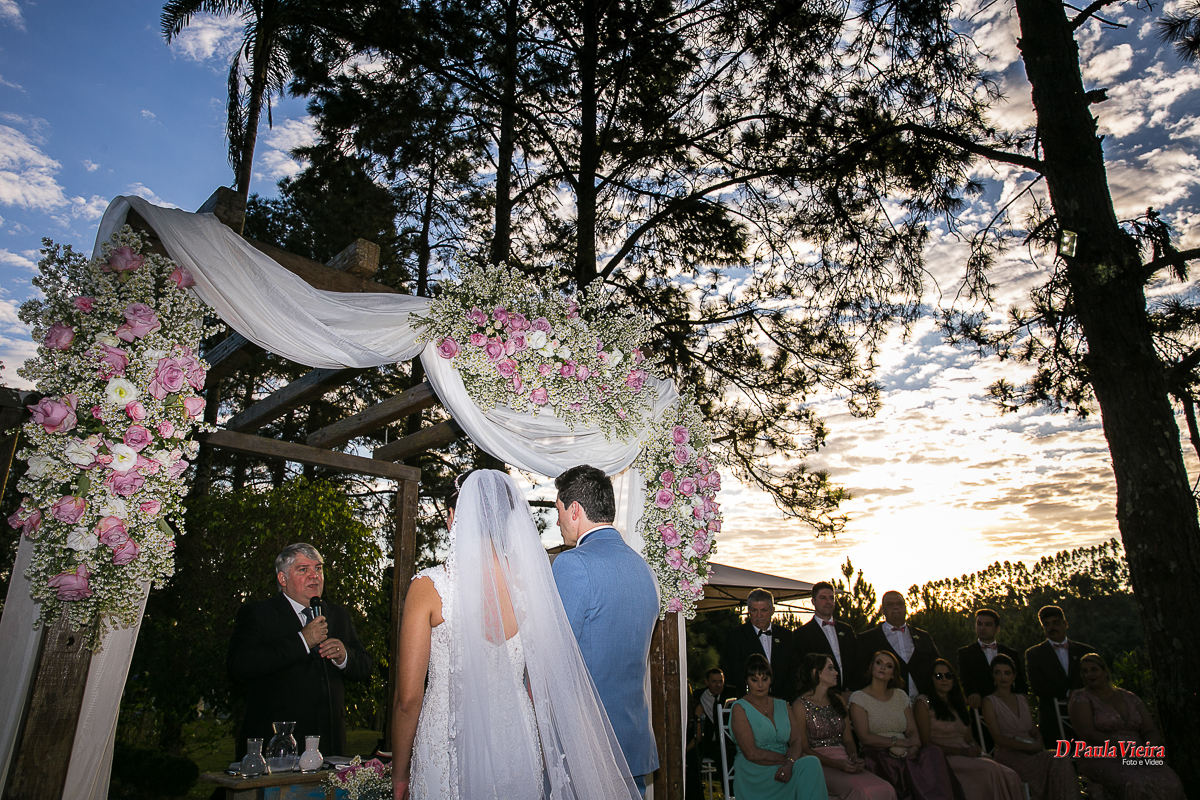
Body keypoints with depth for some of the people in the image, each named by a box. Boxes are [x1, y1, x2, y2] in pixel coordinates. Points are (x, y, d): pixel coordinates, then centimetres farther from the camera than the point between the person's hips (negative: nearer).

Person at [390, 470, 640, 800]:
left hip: (446, 748, -2)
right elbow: (541, 687, 1)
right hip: (517, 745, 3)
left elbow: (409, 697, -11)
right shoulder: (530, 583, -6)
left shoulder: (428, 586, -13)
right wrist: (545, 761, 15)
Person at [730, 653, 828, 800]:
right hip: (754, 774, -5)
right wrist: (786, 758, -11)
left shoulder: (783, 706, 18)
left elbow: (796, 742, 4)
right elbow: (751, 753, -10)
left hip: (784, 769, 6)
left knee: (811, 763, -29)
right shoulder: (740, 709, 0)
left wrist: (789, 763, -17)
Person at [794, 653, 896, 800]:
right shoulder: (800, 705, -1)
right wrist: (837, 764, -16)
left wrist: (855, 758, -5)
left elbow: (848, 740, 17)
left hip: (844, 761, 6)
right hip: (818, 764, -6)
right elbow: (803, 748, -5)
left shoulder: (838, 701, 19)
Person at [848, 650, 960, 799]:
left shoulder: (900, 695, 20)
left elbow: (912, 731, 9)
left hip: (905, 754, 5)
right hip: (877, 756, -5)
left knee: (934, 753, -28)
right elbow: (864, 737, -6)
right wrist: (899, 742, -11)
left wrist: (911, 750, -13)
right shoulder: (858, 698, 4)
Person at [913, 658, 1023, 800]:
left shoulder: (959, 702, 20)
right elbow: (926, 743, -6)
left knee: (1011, 777, -21)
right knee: (990, 770, -30)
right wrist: (961, 751, -12)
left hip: (965, 756, 6)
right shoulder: (923, 703, -1)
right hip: (942, 758, -6)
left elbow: (968, 738, 17)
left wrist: (977, 751, -5)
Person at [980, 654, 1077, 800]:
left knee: (1062, 761, -26)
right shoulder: (990, 702, 2)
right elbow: (998, 737, -6)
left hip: (1032, 752, 6)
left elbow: (1034, 731, 17)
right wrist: (1029, 747, -14)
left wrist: (1039, 744, -6)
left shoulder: (1022, 699, 22)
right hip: (1008, 755, -5)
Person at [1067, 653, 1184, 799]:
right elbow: (1087, 734, -9)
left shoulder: (1130, 698, 18)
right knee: (1136, 785, -35)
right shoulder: (1081, 697, 3)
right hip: (1101, 760, -4)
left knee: (1171, 783, -28)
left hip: (1137, 760, 4)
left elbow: (1151, 731, 11)